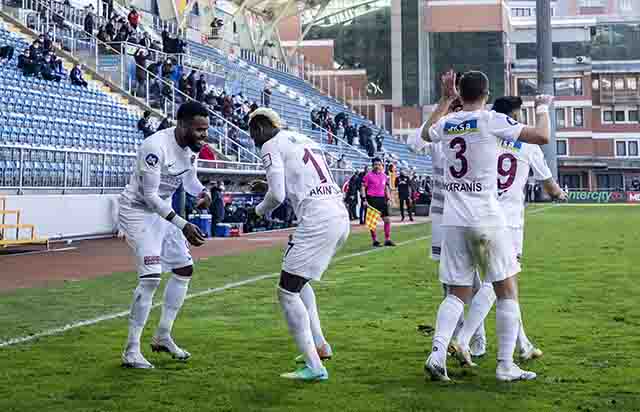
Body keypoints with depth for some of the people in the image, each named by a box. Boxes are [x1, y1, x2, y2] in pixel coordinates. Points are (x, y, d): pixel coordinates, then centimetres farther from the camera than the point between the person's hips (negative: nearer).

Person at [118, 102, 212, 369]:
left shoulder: (192, 146, -4)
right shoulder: (156, 147, -29)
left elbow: (189, 179, 14)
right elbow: (149, 195, -27)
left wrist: (203, 193, -10)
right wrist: (183, 226, -31)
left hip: (162, 210, 9)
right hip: (138, 211, -9)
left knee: (184, 269, 10)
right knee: (151, 277, -18)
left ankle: (162, 336, 23)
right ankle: (131, 350, -8)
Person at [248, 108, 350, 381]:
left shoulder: (271, 146, 0)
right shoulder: (305, 140, 25)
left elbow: (277, 195, -9)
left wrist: (260, 211, 12)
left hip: (317, 221, -9)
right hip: (341, 216, 9)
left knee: (287, 292, -3)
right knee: (298, 282, 26)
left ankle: (314, 366, -6)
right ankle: (319, 345, 27)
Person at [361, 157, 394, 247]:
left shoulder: (384, 176, 13)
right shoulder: (369, 175, -3)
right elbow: (363, 187, -4)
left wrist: (388, 198, 13)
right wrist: (364, 200, -11)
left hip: (382, 199, 5)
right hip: (372, 199, -5)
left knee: (387, 220, 3)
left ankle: (387, 240, 12)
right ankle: (375, 241, 8)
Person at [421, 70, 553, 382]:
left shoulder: (446, 123, 9)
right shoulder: (491, 120, -5)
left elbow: (426, 133, 34)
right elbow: (542, 137, -5)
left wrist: (446, 99, 41)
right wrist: (542, 109, 13)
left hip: (452, 220, 5)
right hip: (485, 219, -5)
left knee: (457, 293, 12)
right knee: (507, 290, 6)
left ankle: (437, 354, -6)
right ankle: (506, 366, 5)